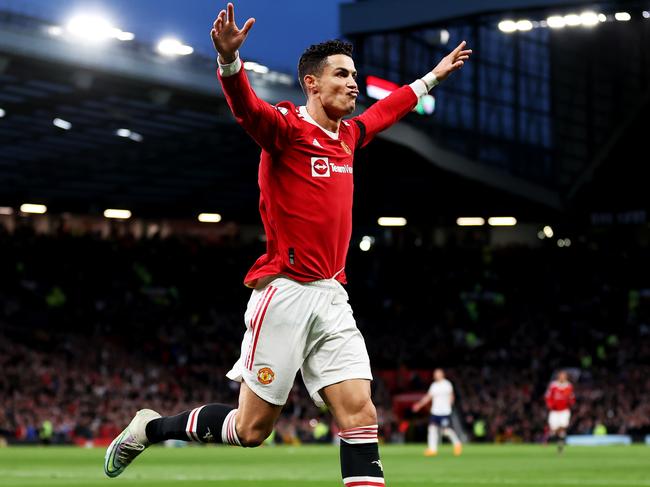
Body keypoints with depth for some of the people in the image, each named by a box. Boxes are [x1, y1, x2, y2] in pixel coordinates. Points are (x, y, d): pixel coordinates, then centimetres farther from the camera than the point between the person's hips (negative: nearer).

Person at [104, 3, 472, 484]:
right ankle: (149, 428, 23)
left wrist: (433, 76, 46)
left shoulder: (349, 135, 15)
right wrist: (229, 59, -48)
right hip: (285, 294, -7)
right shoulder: (287, 126, -7)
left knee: (361, 415, -7)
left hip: (331, 299, 7)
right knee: (252, 427, 1)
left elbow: (388, 108, 37)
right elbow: (247, 106, -28)